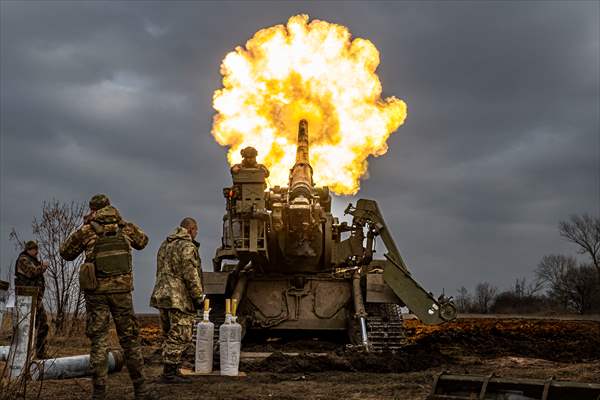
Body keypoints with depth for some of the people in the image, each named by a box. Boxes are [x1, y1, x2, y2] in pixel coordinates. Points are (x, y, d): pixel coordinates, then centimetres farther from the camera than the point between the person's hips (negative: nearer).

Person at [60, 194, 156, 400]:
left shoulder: (86, 231, -2)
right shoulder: (126, 227, 4)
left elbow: (66, 253, 12)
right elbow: (142, 241, 24)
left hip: (96, 292, -1)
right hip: (121, 290, 1)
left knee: (99, 341, 4)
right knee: (130, 339, 9)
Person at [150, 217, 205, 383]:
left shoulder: (164, 245, 18)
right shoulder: (187, 246, -11)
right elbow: (191, 275, -16)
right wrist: (198, 297, -10)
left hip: (162, 295, 9)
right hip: (180, 299, -9)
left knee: (169, 336, 13)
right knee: (179, 336, -6)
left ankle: (171, 371, 17)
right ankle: (169, 373, -7)